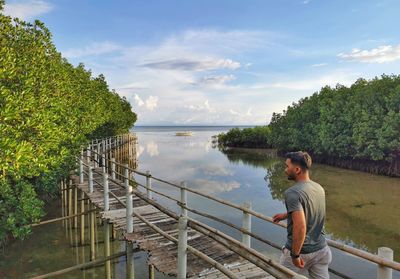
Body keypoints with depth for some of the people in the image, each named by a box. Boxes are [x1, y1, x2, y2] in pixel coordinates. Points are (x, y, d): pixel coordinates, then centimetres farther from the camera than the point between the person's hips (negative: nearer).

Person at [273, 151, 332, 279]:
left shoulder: (292, 193, -24)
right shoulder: (319, 188, 1)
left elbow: (300, 226, -31)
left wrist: (295, 255, -21)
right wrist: (286, 215, 27)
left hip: (300, 251, -6)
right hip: (321, 249, 6)